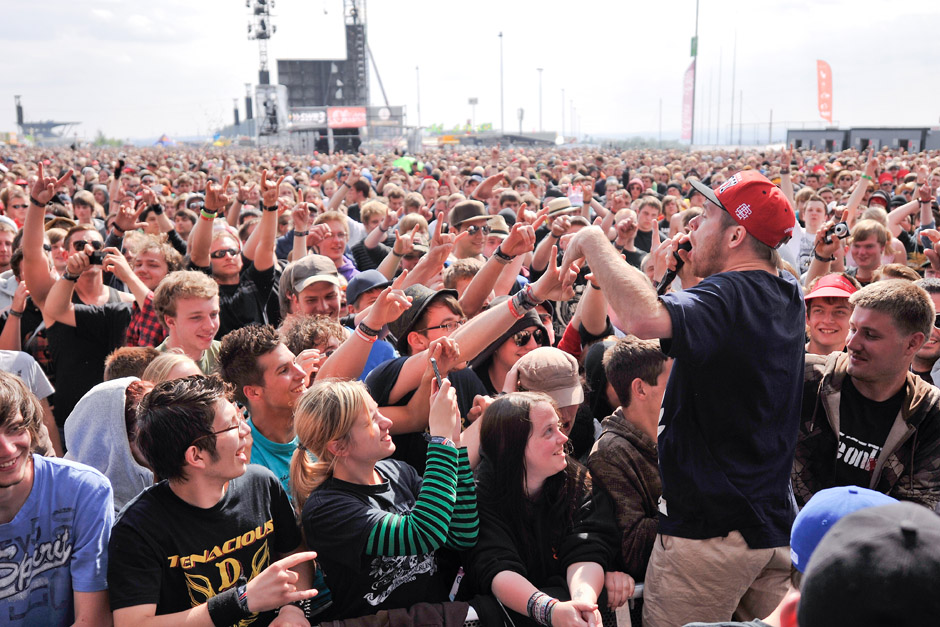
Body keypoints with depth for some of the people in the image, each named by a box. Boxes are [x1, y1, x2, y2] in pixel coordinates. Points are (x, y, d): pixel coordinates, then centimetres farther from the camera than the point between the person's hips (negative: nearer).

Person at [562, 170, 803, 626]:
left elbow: (643, 318, -41)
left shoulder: (727, 296, -21)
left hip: (710, 530, -8)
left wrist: (593, 241, -26)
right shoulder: (788, 296, 5)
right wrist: (690, 272, 6)